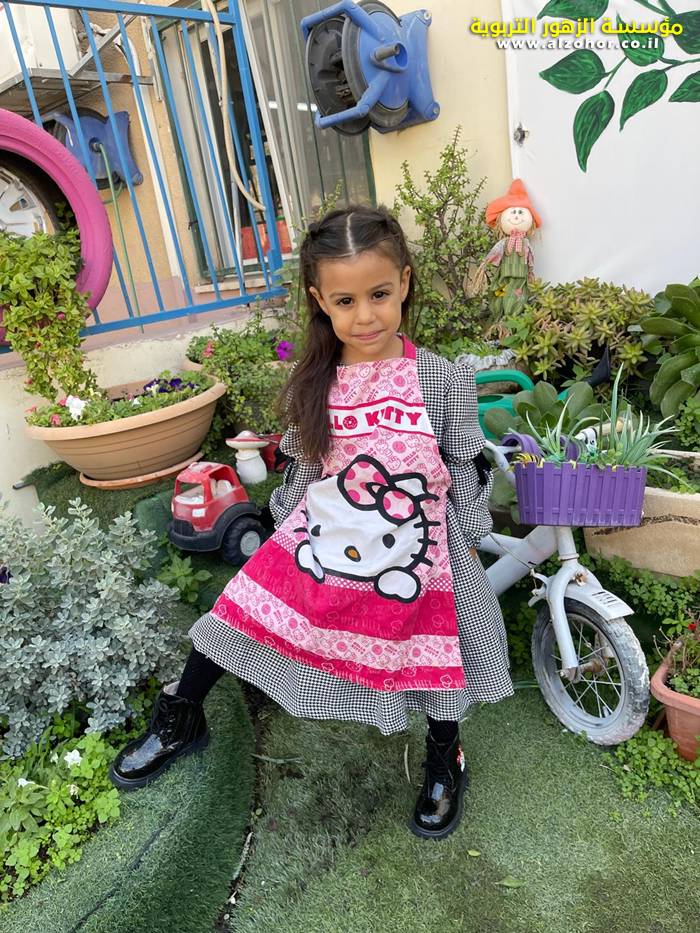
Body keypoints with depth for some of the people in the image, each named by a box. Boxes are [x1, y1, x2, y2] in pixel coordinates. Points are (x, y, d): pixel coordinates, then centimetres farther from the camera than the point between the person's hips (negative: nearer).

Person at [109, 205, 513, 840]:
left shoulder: (443, 380, -12)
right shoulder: (311, 387, -5)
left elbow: (466, 475, -2)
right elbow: (299, 472, 8)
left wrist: (467, 550, 2)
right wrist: (288, 537, 13)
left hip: (414, 558, -2)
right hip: (320, 549, 3)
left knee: (434, 656, 12)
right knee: (241, 613, 8)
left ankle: (445, 759, 46)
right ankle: (180, 722, 37)